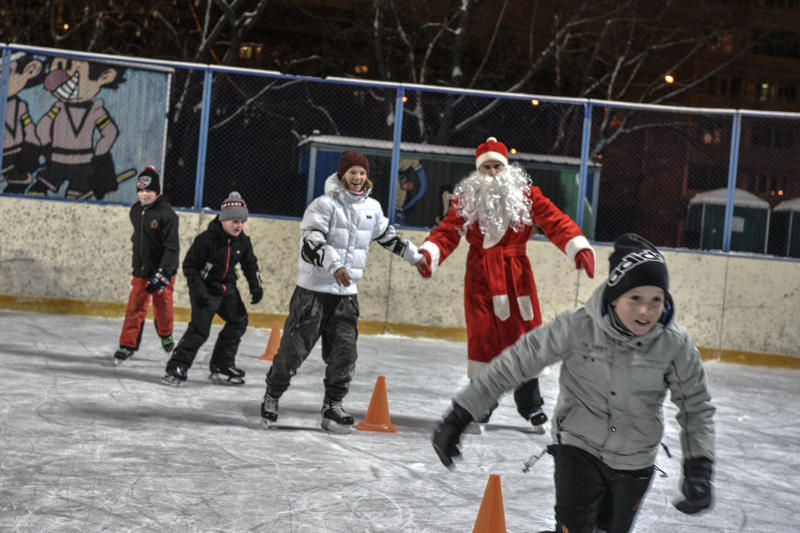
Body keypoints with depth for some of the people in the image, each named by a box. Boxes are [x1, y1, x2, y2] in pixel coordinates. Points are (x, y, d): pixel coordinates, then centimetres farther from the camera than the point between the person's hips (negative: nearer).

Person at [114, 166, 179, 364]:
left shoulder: (167, 214, -17)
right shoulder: (135, 211, 5)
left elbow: (172, 248, -20)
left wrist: (163, 273, -27)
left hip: (162, 271, -4)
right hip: (140, 270, 4)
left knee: (162, 308, 8)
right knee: (135, 307, 1)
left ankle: (165, 334, 37)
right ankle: (128, 345, 7)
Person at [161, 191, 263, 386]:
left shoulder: (243, 242, -2)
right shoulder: (206, 239, -21)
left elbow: (250, 265, 12)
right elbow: (189, 265, -17)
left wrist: (256, 287, 1)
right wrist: (198, 290, -23)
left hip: (227, 288, 7)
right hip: (205, 288, -7)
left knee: (238, 322, 6)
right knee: (200, 328, -17)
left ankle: (221, 366, 17)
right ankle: (177, 367, -14)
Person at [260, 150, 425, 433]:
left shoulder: (372, 208, 10)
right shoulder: (325, 204, -11)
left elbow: (388, 237, 26)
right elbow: (311, 240, -23)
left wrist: (416, 257, 28)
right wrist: (334, 265, -37)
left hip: (347, 292, 5)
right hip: (314, 289, -5)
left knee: (344, 351, -1)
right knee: (294, 347, -2)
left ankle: (332, 405, 11)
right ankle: (271, 397, 16)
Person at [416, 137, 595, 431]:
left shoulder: (526, 194, 1)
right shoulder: (466, 198, 4)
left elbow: (555, 222, -6)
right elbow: (448, 231, -2)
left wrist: (579, 247, -21)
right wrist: (429, 252, -21)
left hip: (516, 275, 0)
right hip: (480, 276, 0)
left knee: (523, 335, 3)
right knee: (482, 337, -2)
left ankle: (531, 406, 18)